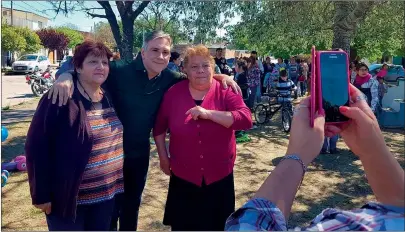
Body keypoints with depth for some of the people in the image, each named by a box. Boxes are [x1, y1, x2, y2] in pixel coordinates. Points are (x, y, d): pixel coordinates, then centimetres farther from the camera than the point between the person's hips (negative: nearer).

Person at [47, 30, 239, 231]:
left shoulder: (168, 79, -4)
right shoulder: (118, 70, -18)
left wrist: (220, 76, -5)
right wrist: (66, 76, -38)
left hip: (140, 153, 4)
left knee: (132, 205, 24)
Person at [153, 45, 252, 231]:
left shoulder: (226, 92, -7)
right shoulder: (173, 93, -2)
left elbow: (246, 120, -21)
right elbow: (159, 127, 9)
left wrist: (209, 113, -28)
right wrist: (163, 157, 9)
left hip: (219, 176, -1)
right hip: (183, 176, 1)